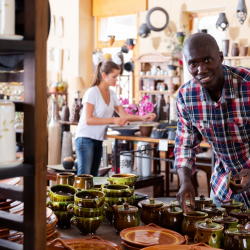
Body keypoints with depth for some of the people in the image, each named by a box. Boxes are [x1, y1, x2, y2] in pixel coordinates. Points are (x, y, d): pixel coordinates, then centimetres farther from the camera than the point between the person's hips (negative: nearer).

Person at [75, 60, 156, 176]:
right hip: (86, 139, -8)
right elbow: (88, 120, -19)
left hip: (98, 140, 8)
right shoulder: (92, 92, -12)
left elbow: (124, 115, 10)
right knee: (84, 175, -9)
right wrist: (113, 120, -24)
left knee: (93, 175, 8)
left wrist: (142, 118, -4)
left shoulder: (111, 94, 10)